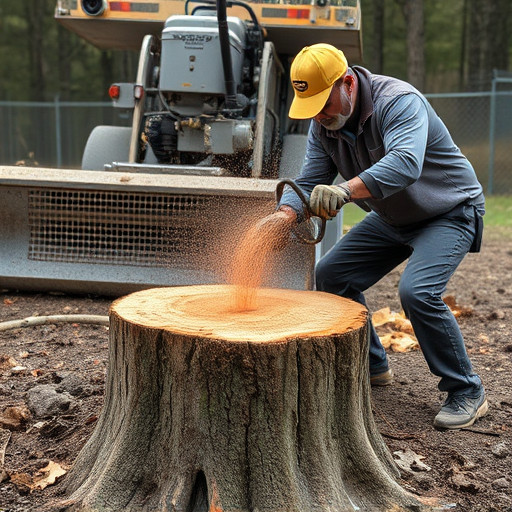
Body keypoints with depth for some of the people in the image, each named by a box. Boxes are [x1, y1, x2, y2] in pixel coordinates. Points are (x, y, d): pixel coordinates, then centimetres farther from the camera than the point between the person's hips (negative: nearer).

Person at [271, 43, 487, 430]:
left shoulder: (399, 101, -30)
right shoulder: (323, 124, -6)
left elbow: (405, 163, -48)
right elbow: (310, 182, -10)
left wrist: (345, 190, -62)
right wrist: (284, 217, -32)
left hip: (450, 213, -8)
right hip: (392, 219, 8)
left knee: (417, 292, -28)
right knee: (331, 275, 4)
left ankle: (467, 393, -9)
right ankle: (372, 367, 21)